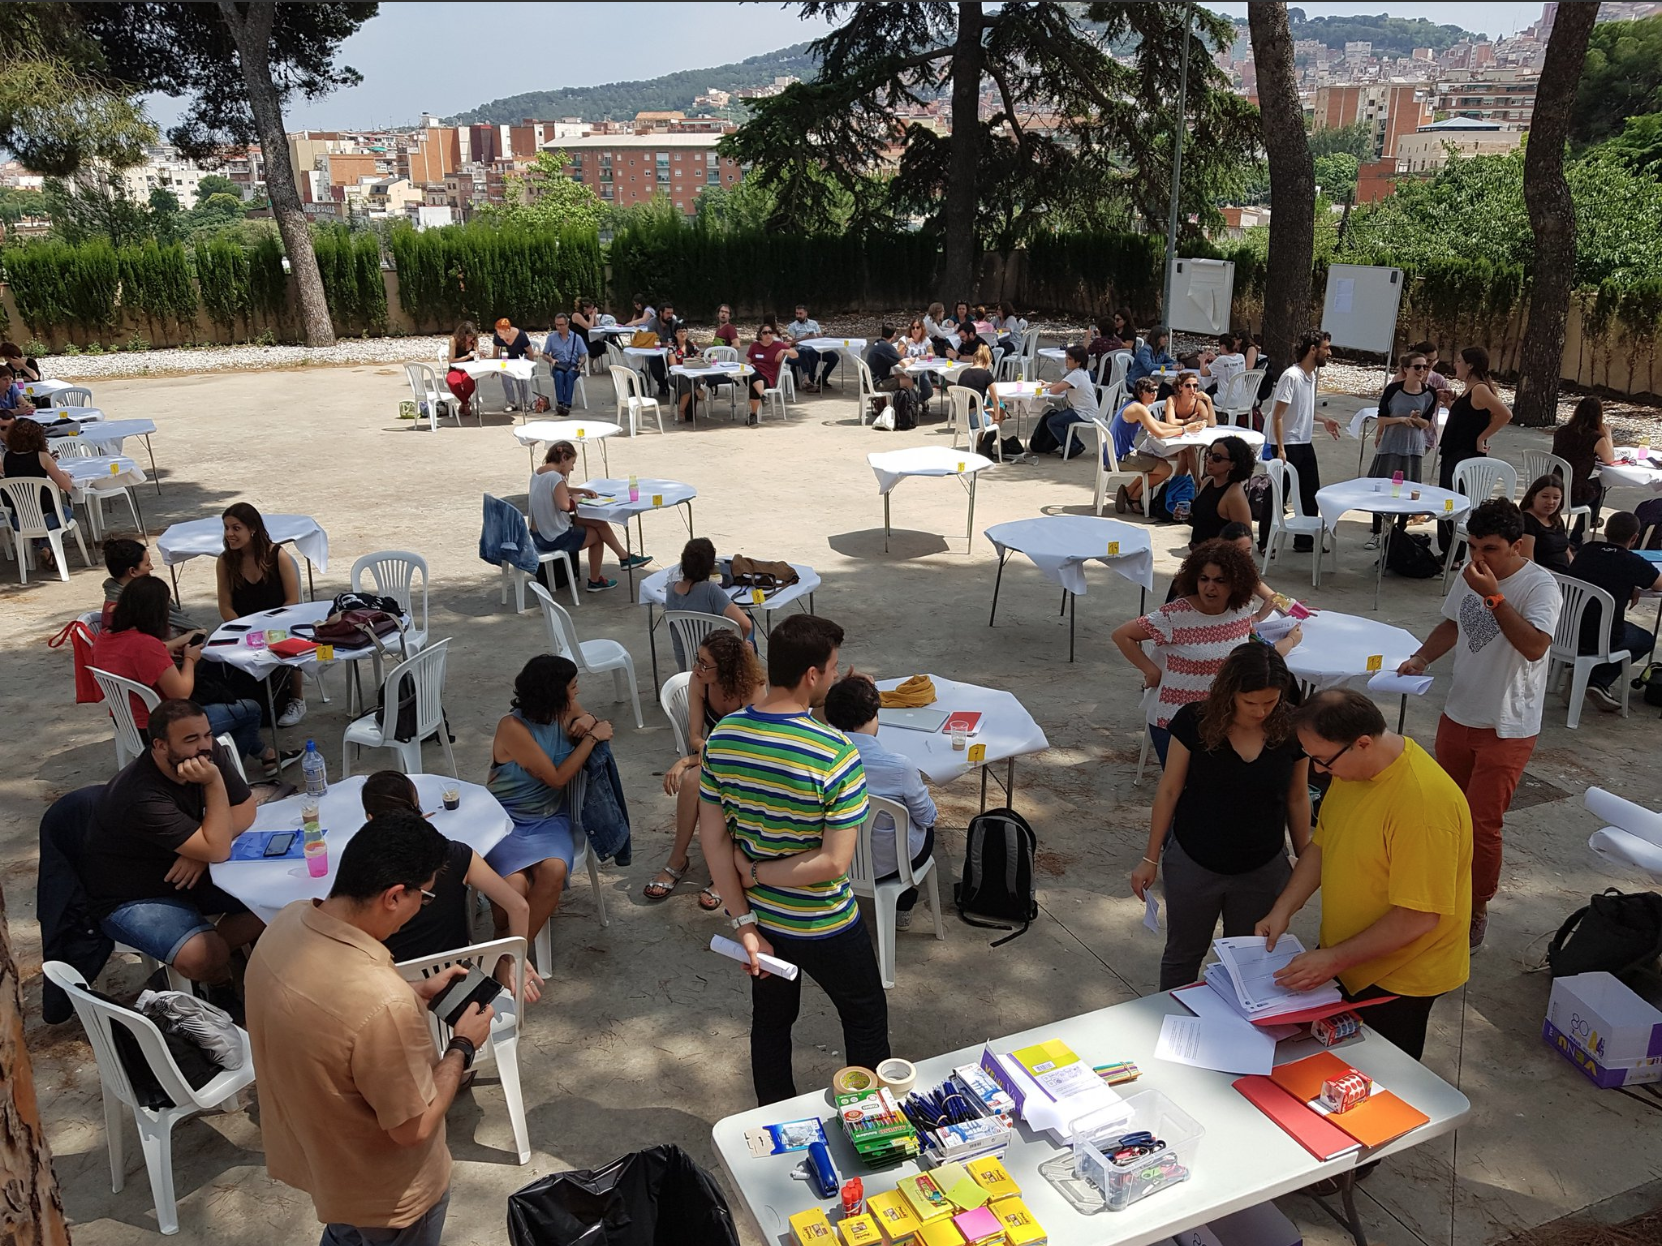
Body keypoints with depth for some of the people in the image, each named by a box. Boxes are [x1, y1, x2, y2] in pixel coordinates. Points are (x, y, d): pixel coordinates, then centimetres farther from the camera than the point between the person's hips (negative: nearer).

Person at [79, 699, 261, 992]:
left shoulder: (207, 753, -13)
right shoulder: (141, 796, -33)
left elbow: (245, 809, -3)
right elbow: (218, 850, -33)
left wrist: (201, 850, -20)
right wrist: (214, 783, -37)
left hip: (185, 874, 7)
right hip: (133, 899, -7)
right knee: (205, 960, -30)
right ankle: (221, 983, 5)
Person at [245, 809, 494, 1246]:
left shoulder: (288, 922, -18)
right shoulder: (384, 1004, -42)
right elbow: (414, 1127, -27)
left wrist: (418, 992, 4)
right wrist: (462, 1047, -14)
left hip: (309, 1149, 7)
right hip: (383, 1192, -6)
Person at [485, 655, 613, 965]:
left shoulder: (566, 711, 1)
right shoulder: (513, 727, -17)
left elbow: (603, 732, 18)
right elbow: (556, 777, -14)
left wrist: (589, 721, -6)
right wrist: (591, 737, -11)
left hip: (550, 818, 5)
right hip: (507, 819, -4)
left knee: (554, 869, -30)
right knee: (515, 887, -32)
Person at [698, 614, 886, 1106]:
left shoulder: (722, 736, -11)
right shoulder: (835, 753, -29)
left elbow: (712, 837, -7)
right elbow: (835, 862, -27)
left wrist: (745, 924, -4)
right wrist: (758, 871, -15)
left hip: (759, 918, 5)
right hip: (823, 927, -5)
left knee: (771, 1020, 26)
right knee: (866, 1016, 22)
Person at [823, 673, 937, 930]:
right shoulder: (898, 767, -33)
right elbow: (926, 816, -14)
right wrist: (934, 815, 8)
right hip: (887, 865, -4)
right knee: (928, 828, 32)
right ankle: (903, 908, 45)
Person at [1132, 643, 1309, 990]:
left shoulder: (1291, 729, -13)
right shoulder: (1194, 722, -18)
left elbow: (1297, 798, 1)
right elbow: (1169, 791, -9)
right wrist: (1151, 858, -4)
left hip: (1263, 871, 1)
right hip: (1193, 866, -1)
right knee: (1183, 956, 17)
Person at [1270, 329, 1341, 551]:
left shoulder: (1312, 376, 8)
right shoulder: (1292, 376, -19)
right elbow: (1277, 415, -21)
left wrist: (1323, 420, 16)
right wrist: (1280, 449, -25)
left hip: (1305, 444, 9)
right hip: (1288, 445, -9)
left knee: (1311, 493, 13)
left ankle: (1305, 540, 23)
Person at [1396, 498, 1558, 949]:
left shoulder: (1539, 585, -20)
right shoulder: (1470, 576, 1)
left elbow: (1534, 646, -35)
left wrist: (1493, 595, -36)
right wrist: (1421, 657, -2)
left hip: (1506, 728, -6)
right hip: (1458, 715, 6)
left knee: (1481, 823, -3)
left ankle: (1476, 910, 15)